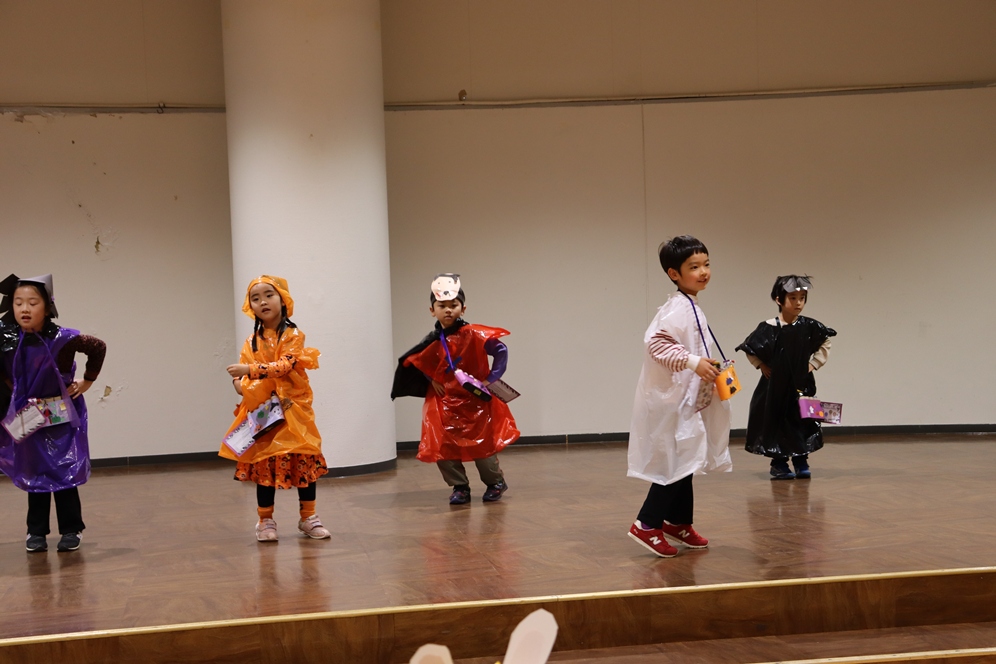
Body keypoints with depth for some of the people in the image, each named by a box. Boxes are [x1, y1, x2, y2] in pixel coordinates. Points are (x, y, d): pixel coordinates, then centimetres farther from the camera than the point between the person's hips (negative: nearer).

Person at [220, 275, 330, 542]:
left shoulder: (293, 335, -4)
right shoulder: (252, 341, 9)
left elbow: (285, 365, -20)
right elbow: (240, 375, 9)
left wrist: (250, 370, -26)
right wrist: (240, 384, -15)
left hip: (292, 410, -3)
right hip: (261, 413, 3)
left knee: (304, 462, 2)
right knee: (264, 464, 3)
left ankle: (308, 517, 16)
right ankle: (265, 520, 14)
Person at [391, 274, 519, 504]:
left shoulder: (474, 335, -14)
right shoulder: (433, 341, -1)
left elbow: (501, 351, -11)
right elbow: (418, 363, 16)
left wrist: (491, 379, -13)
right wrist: (433, 380, 2)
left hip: (475, 401, -4)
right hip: (445, 404, 4)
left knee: (482, 446, 2)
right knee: (441, 448, -2)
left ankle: (495, 482, 27)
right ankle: (460, 487, 16)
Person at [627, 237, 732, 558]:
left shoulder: (690, 307, 13)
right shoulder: (678, 308, -18)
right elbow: (655, 341, -31)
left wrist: (708, 374, 18)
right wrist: (693, 362, -31)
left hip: (684, 401, 10)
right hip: (670, 402, -10)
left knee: (684, 463, 17)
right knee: (675, 464, -8)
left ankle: (679, 523, 27)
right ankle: (647, 524, -2)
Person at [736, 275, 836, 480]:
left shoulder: (809, 327, -6)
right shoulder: (769, 328, -12)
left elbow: (825, 344, 9)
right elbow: (749, 349, -2)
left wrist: (814, 363, 1)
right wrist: (762, 366, -6)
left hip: (802, 385, 2)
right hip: (776, 385, -2)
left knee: (802, 421, 4)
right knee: (776, 420, 4)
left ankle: (801, 461, 17)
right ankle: (778, 463, 14)